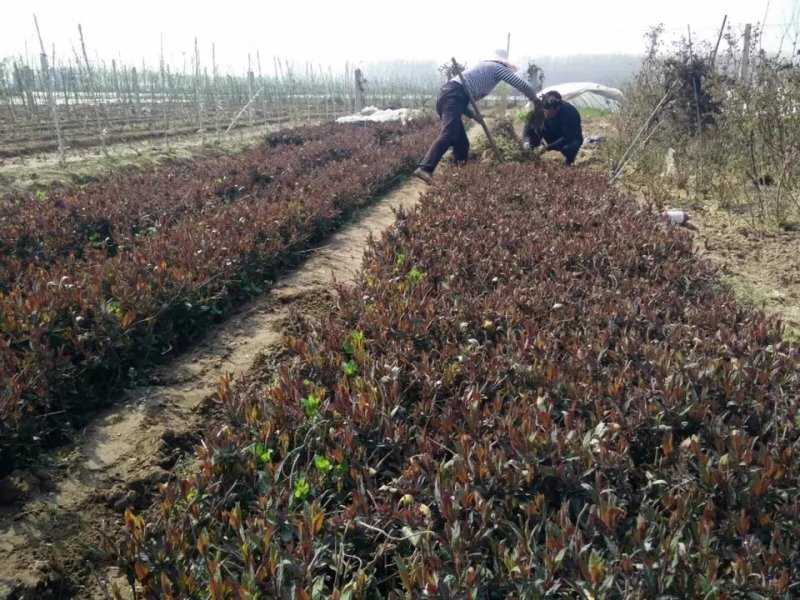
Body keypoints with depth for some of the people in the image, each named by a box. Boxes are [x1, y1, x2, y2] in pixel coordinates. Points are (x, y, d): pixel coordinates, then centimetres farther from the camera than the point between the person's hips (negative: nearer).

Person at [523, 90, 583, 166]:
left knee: (568, 148, -40)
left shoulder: (570, 113, -33)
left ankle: (569, 158, -5)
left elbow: (567, 138, -33)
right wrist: (526, 141, -35)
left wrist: (546, 147, -39)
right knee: (535, 124, -22)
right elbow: (528, 125, -16)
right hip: (554, 136, 4)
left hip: (571, 138, -4)